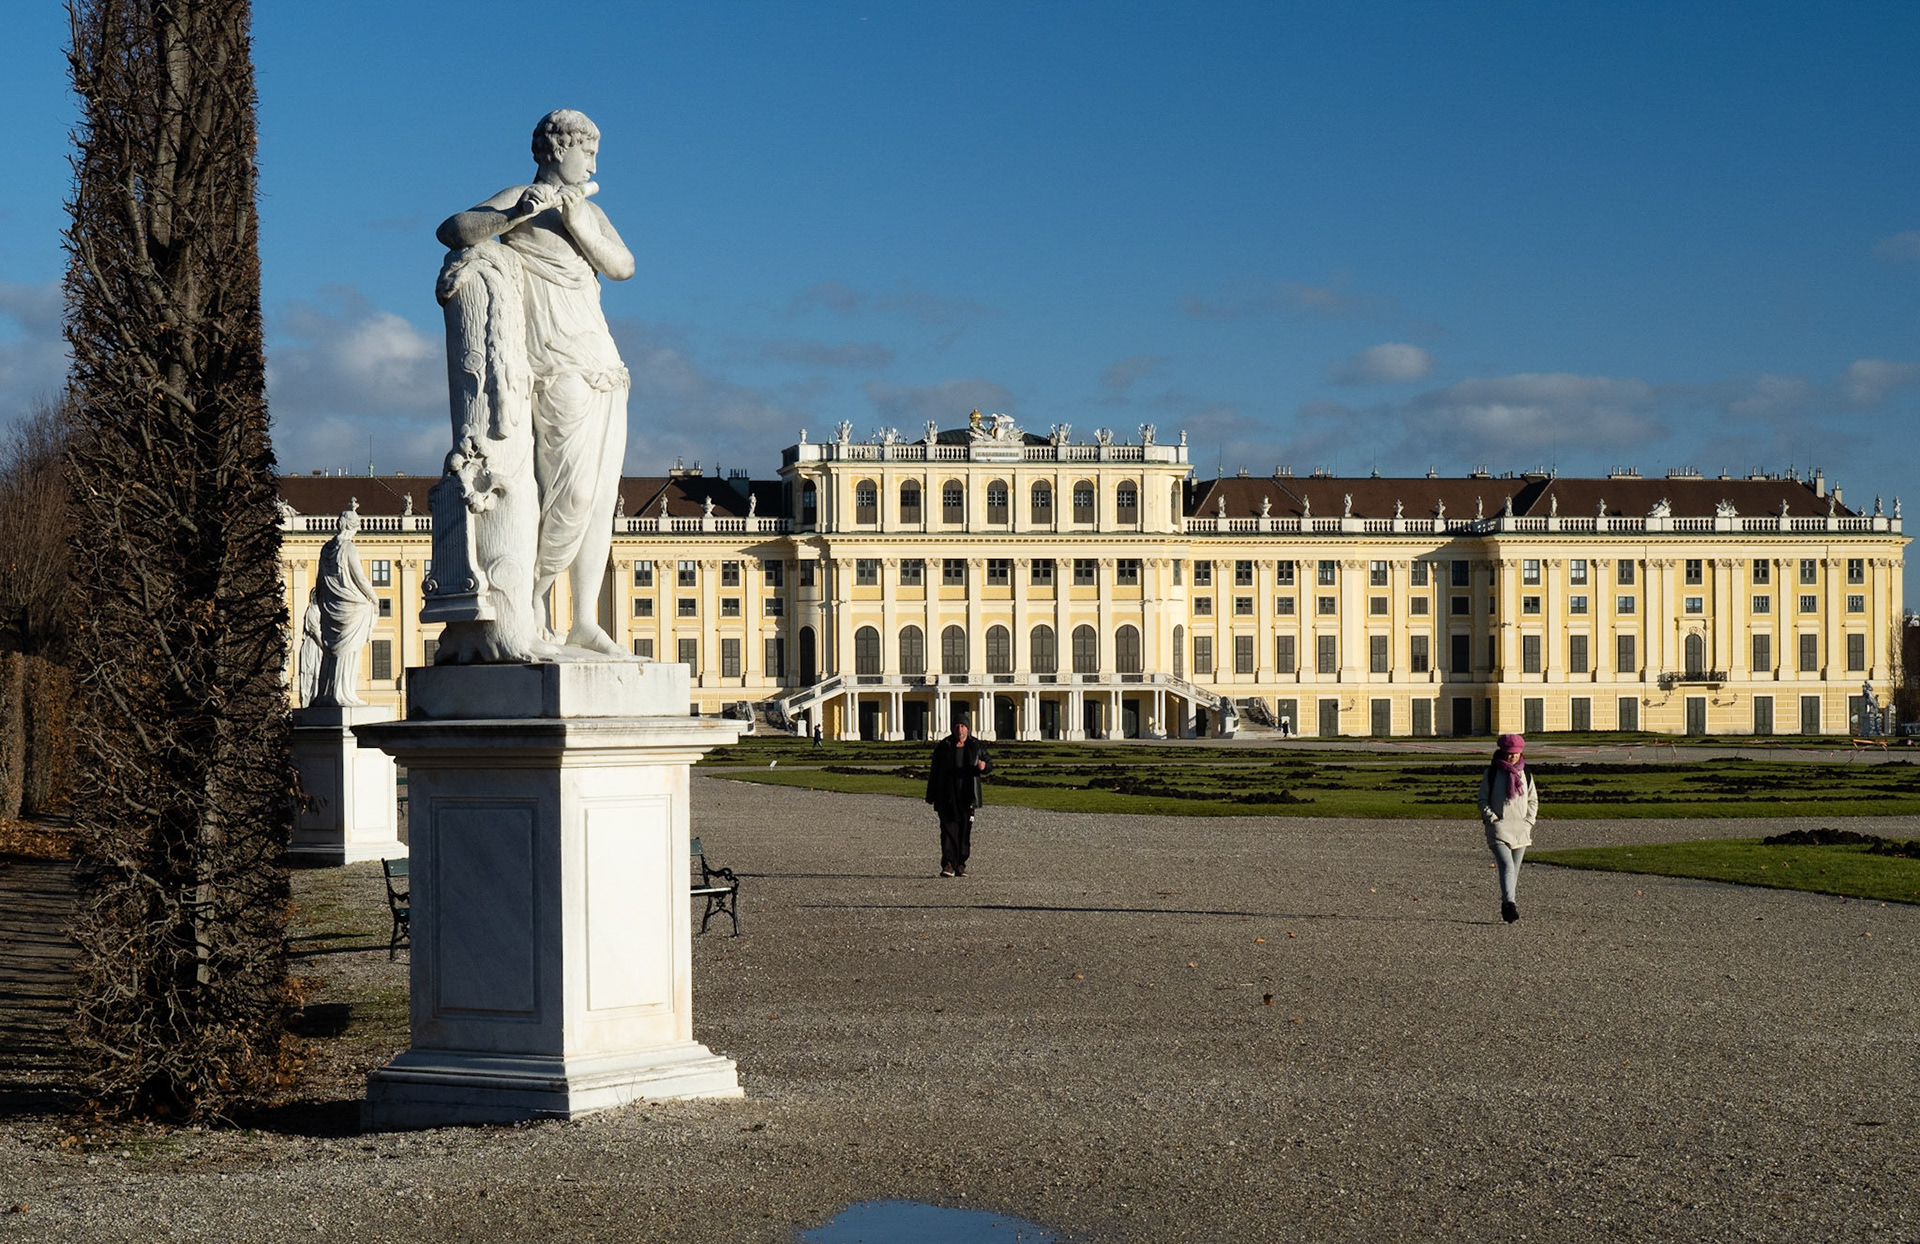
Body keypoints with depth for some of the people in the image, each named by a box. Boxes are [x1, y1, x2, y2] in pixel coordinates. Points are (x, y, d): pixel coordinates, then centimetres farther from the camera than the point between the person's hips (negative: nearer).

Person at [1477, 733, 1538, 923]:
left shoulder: (1525, 775, 11)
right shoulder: (1492, 773, 0)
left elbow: (1533, 800, 17)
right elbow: (1483, 800, 2)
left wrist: (1528, 821, 4)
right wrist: (1492, 819, -10)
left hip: (1521, 830, 4)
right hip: (1499, 828, -4)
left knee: (1515, 869, 10)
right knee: (1507, 867, -20)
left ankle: (1508, 903, 23)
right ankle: (1509, 903, -32)